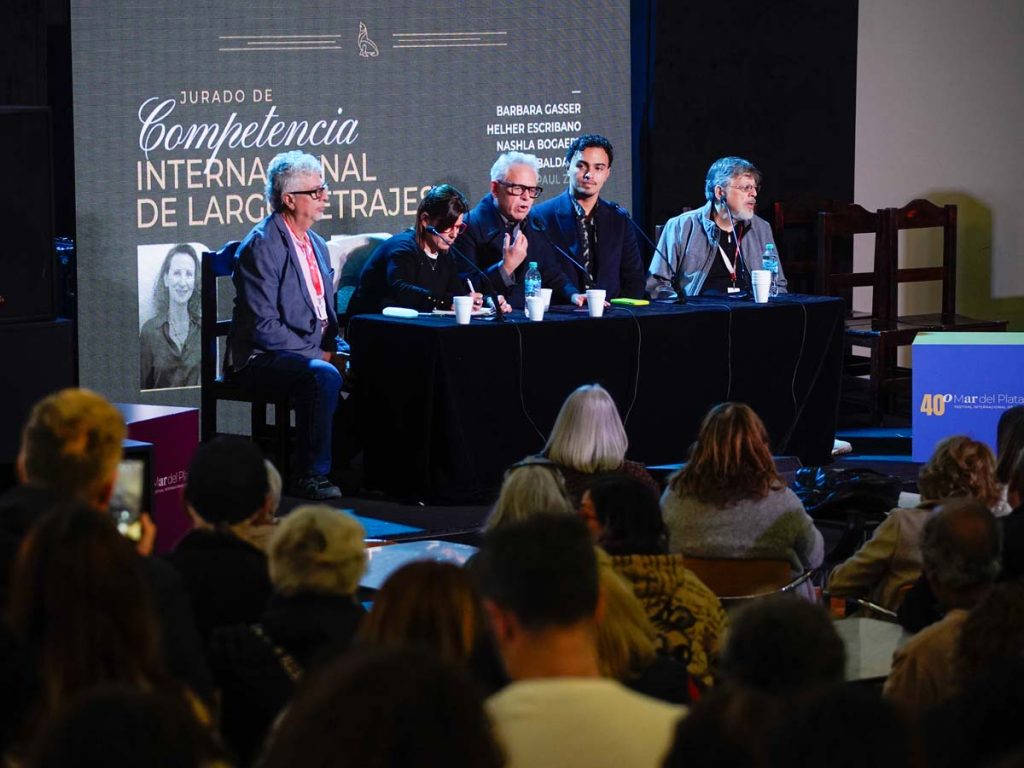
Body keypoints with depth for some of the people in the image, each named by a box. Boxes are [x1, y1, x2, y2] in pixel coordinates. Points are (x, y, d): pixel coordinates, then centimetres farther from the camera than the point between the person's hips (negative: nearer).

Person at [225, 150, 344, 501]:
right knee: (323, 377, -34)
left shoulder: (317, 244, 15)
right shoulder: (261, 246, -13)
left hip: (315, 350, 8)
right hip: (260, 359, -8)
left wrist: (333, 348, 0)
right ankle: (310, 476, -24)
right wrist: (317, 354, -19)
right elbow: (264, 327, -18)